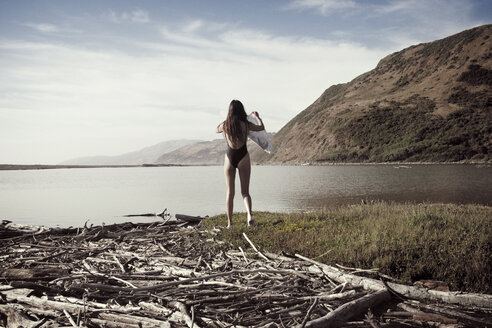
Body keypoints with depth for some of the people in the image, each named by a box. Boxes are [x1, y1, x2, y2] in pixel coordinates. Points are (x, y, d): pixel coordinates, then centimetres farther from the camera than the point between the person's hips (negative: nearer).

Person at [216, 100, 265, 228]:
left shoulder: (225, 125, -3)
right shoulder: (246, 125, -6)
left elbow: (217, 130, 22)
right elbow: (261, 128, 14)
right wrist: (257, 116, 31)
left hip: (229, 158, 1)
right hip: (243, 157, -1)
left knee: (230, 192, 9)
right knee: (245, 191, 7)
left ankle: (229, 223, 9)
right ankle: (249, 214, -18)